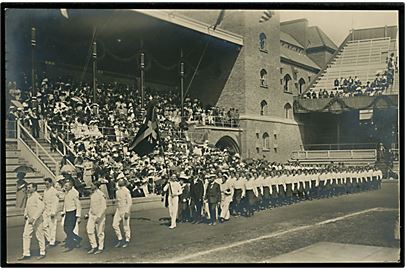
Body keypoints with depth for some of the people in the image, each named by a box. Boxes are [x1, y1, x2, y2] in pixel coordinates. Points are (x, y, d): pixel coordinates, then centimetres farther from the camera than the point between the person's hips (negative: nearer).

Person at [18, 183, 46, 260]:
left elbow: (41, 208, -24)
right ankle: (26, 254, 11)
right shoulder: (29, 196, 10)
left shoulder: (37, 196, -16)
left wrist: (33, 218, -25)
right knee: (26, 235, 5)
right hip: (29, 219, 8)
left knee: (40, 236, 4)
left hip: (37, 220, -8)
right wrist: (25, 214, 8)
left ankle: (42, 253, 18)